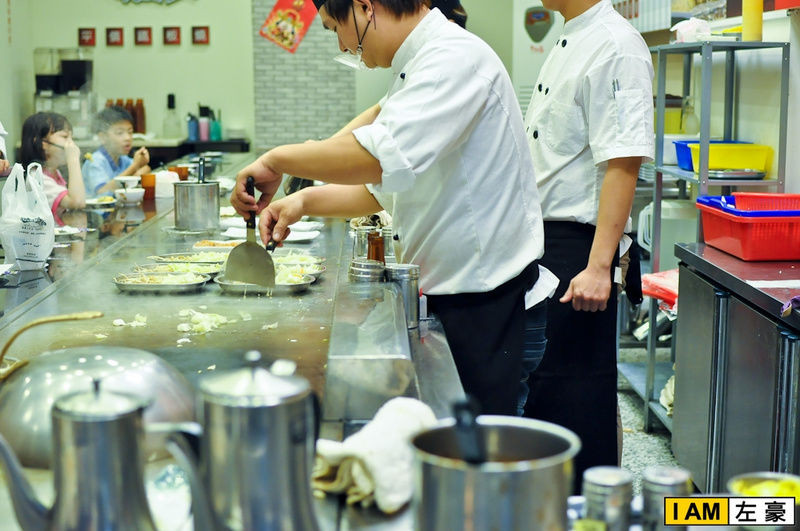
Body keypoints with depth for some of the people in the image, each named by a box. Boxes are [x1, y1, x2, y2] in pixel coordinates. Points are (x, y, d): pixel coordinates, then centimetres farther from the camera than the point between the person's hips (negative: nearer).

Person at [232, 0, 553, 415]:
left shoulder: (456, 58, -19)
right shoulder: (417, 68, 14)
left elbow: (384, 158, -35)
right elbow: (383, 189, 19)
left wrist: (278, 159, -23)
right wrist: (306, 201, 5)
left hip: (486, 302, -10)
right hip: (446, 288, 10)